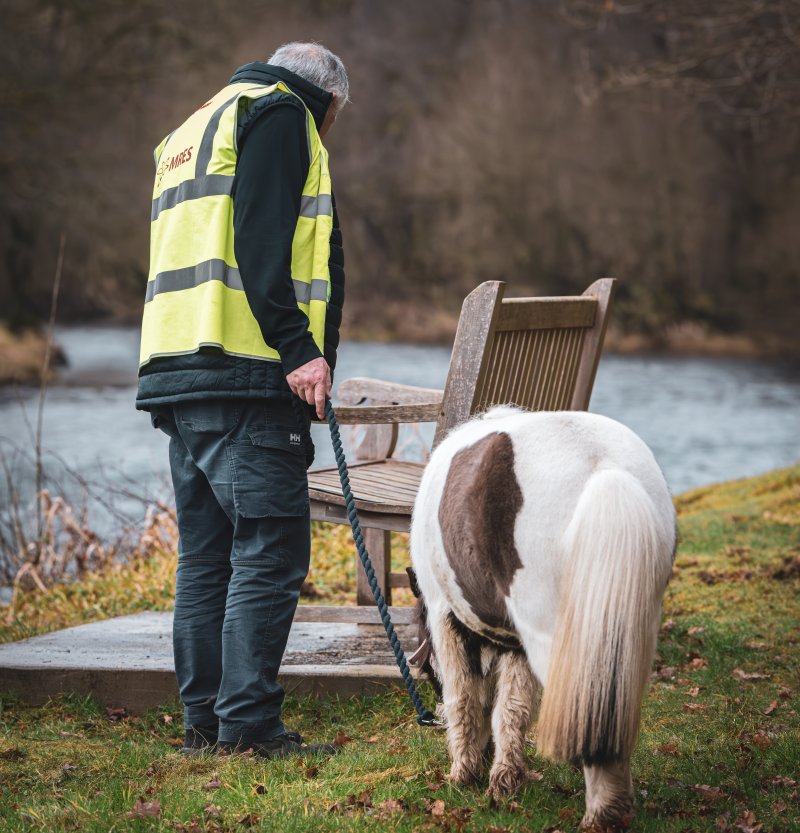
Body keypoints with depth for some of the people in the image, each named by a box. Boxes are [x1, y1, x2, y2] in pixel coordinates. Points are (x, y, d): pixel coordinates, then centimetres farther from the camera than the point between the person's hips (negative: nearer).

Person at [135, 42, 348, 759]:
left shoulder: (192, 130, 28)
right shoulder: (279, 114, -1)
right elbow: (261, 242, -15)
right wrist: (298, 349, -19)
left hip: (175, 373, 9)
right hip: (243, 376, -9)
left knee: (207, 556, 11)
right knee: (270, 553, -8)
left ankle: (204, 721, 13)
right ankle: (249, 725, -10)